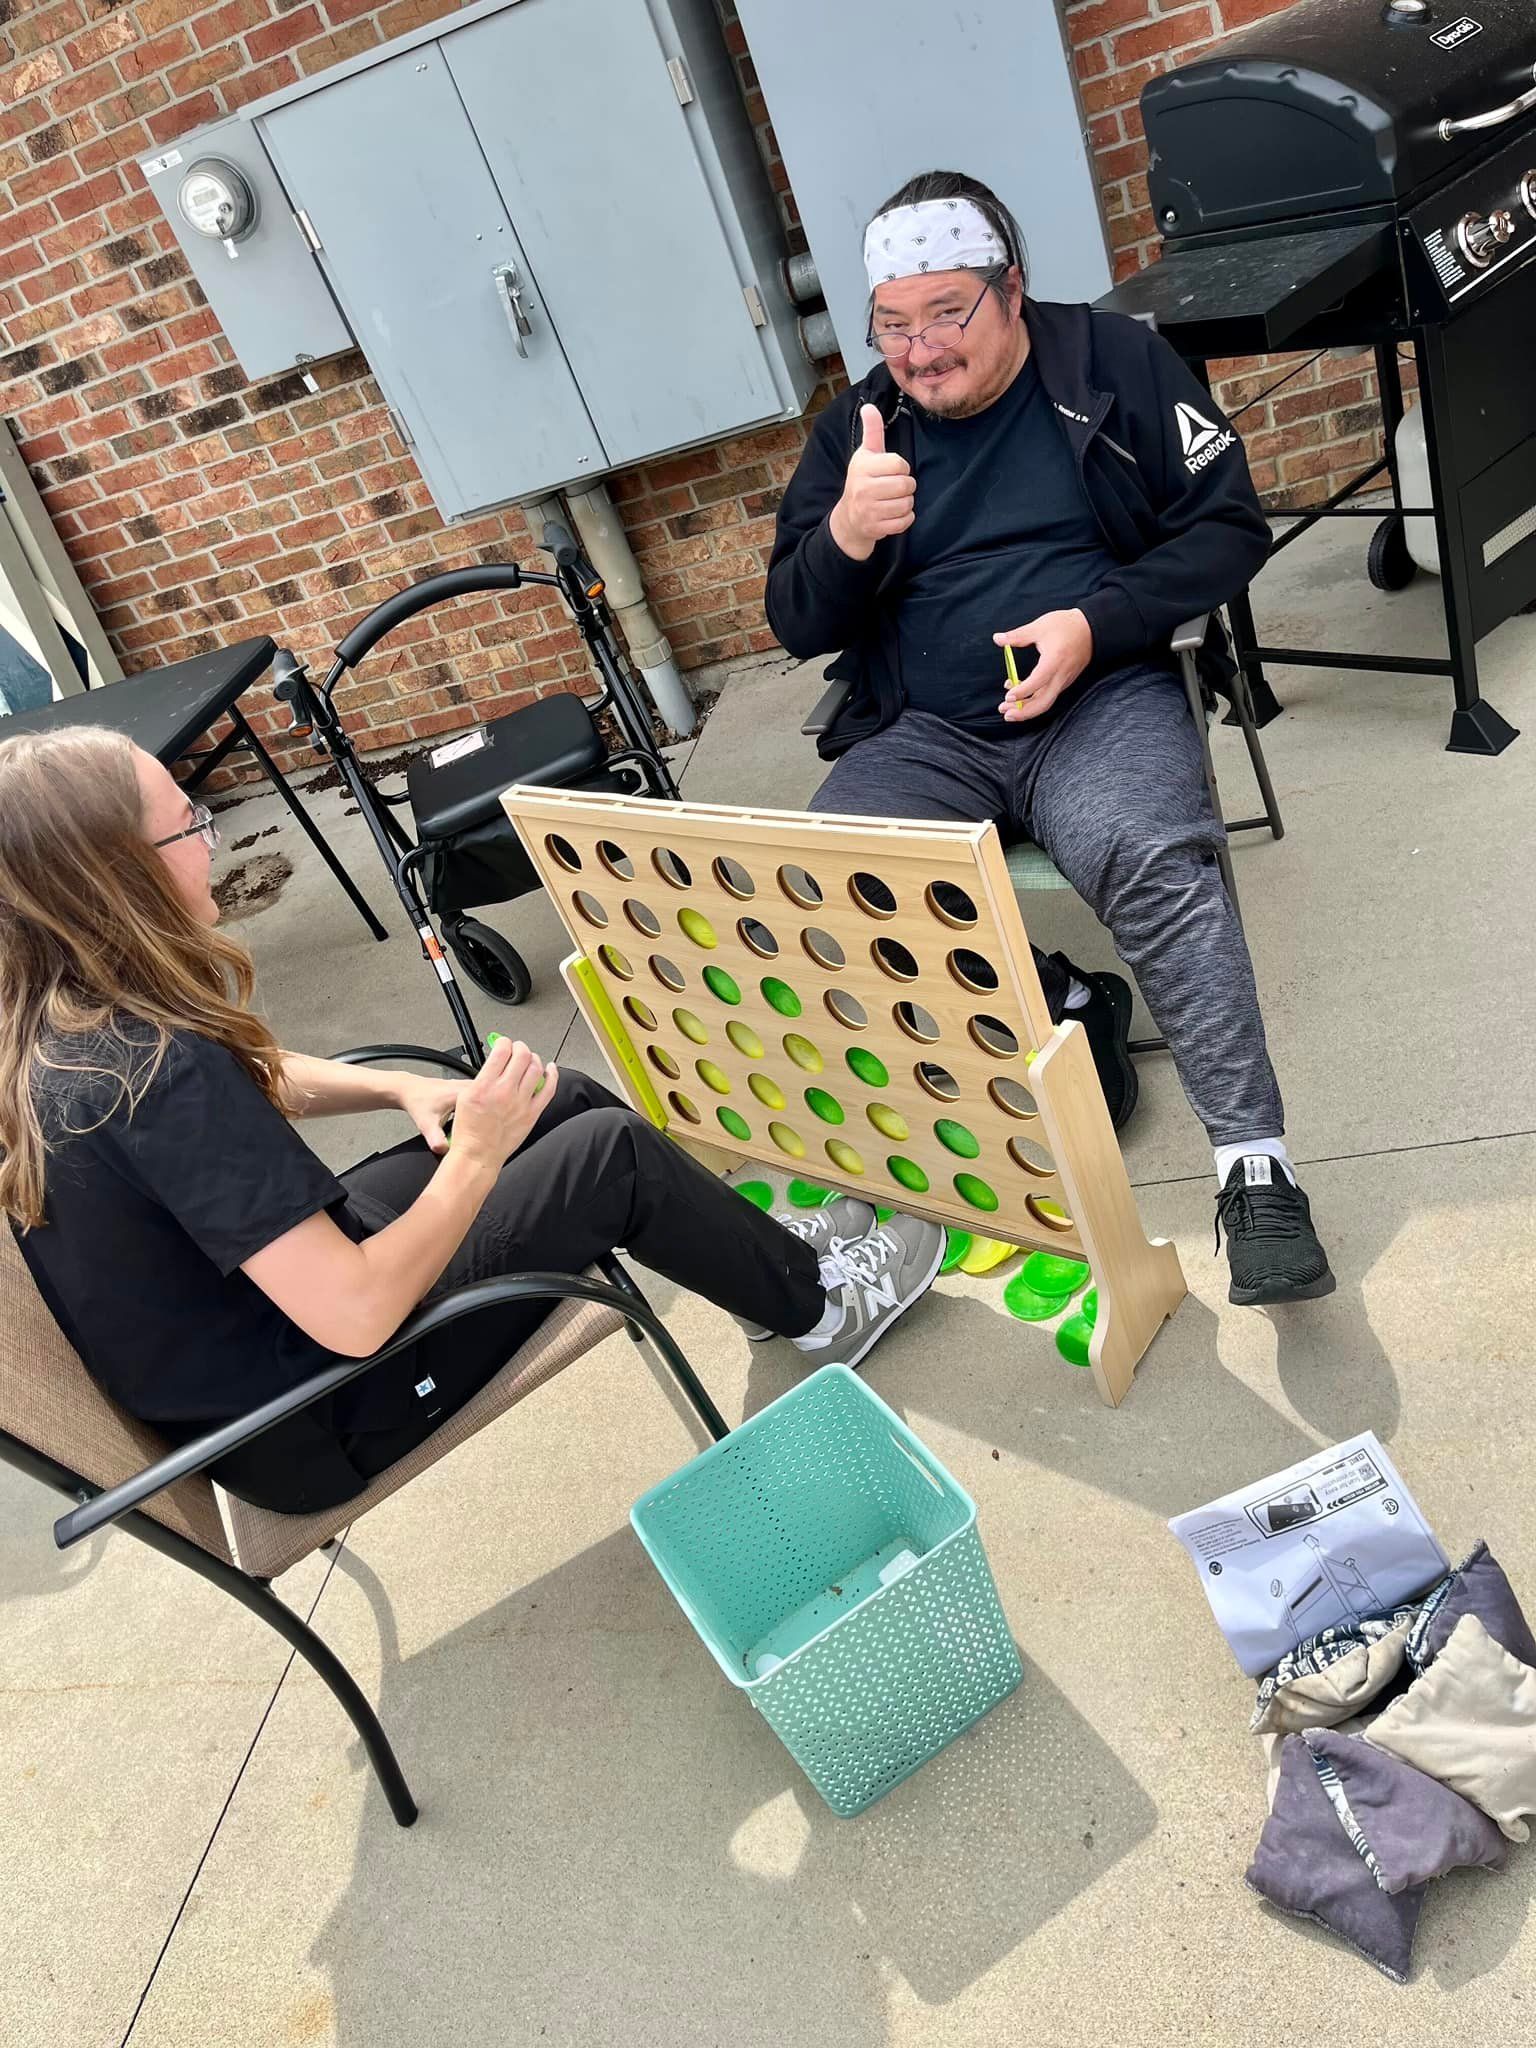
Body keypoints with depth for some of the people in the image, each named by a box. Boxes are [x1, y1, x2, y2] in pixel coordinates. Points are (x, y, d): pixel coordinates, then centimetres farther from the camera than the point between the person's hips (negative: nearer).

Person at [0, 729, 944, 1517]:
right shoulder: (156, 1073, -34)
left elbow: (256, 1078, 14)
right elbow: (356, 1315, -33)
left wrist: (405, 1088, 0)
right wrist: (476, 1156, -21)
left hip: (269, 1288, 9)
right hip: (310, 1418, -8)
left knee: (567, 1099, 8)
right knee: (614, 1153, -9)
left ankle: (760, 1251, 26)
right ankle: (818, 1305, 15)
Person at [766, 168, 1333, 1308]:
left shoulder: (1116, 362, 6)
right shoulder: (856, 427, 12)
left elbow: (1231, 525, 2)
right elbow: (797, 625, 7)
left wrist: (1096, 624, -15)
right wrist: (845, 535, -16)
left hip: (1100, 697, -2)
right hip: (923, 735, 3)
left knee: (1153, 862, -34)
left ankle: (1256, 1169, -27)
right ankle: (1066, 1005, -4)